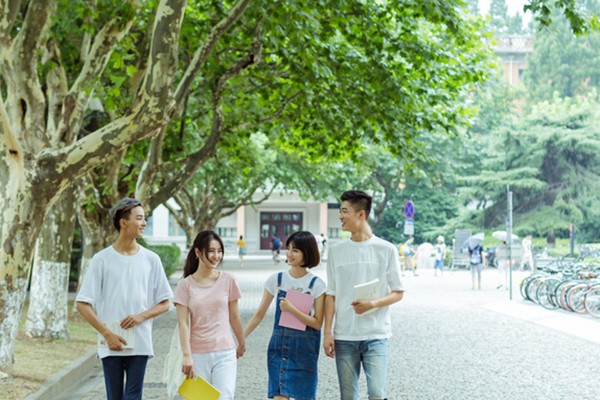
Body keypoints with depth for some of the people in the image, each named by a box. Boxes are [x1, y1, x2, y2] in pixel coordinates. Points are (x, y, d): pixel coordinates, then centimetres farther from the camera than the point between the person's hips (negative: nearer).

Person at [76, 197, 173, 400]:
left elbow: (164, 303, 10)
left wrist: (141, 316, -9)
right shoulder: (102, 260, 0)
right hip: (111, 345, -1)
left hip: (140, 344, 1)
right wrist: (107, 334, -9)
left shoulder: (151, 260, 6)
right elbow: (83, 304, -1)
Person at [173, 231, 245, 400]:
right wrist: (187, 355, -16)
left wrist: (242, 344, 22)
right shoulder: (185, 285, 0)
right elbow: (183, 323, -6)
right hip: (197, 355, 0)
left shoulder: (228, 280, 3)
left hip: (225, 354, 0)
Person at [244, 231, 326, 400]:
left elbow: (317, 323, -8)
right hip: (279, 344, 2)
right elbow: (259, 314, 8)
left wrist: (292, 309, -19)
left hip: (305, 348, -2)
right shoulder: (276, 280, 2)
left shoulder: (316, 284, -5)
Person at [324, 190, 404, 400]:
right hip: (343, 337, 3)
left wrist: (373, 304, -16)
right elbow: (331, 294, 9)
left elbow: (398, 293, 3)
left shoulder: (386, 250, 0)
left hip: (375, 336, -2)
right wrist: (327, 332, 2)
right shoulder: (336, 250, 7)